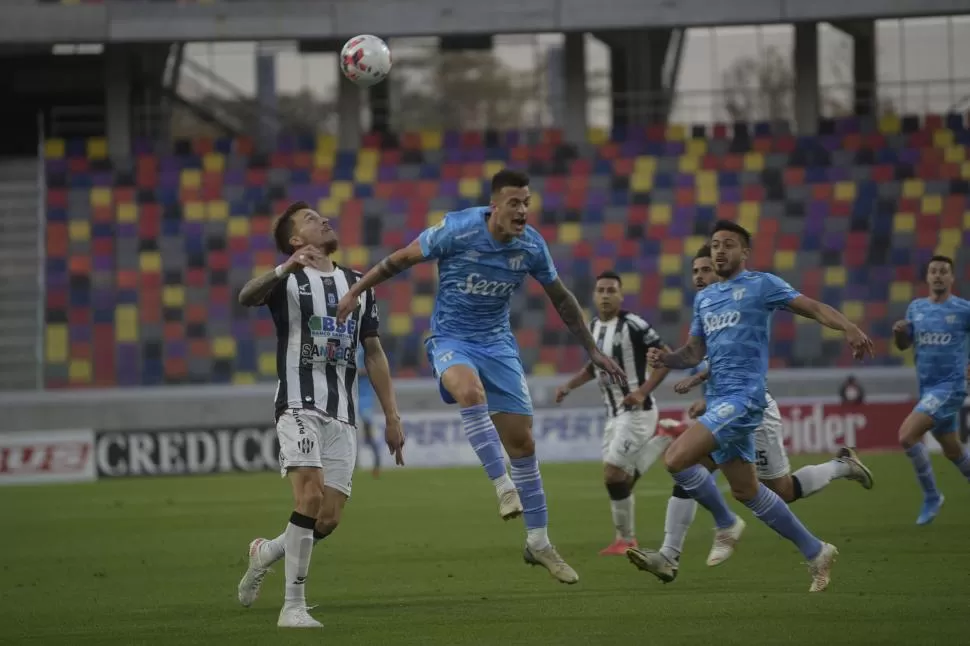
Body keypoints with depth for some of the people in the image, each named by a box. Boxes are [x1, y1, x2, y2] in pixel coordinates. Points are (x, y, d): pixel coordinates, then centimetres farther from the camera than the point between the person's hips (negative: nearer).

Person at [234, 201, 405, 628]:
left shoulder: (358, 285, 18)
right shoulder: (287, 280, 1)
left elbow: (374, 353, 22)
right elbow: (247, 297, -21)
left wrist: (392, 418, 16)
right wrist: (286, 270, -40)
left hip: (342, 416, 5)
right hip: (299, 406, -5)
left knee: (328, 520, -2)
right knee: (310, 496, -22)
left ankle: (266, 553, 28)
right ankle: (293, 606, -15)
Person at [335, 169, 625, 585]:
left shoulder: (531, 246, -6)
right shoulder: (457, 230, -19)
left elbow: (561, 299, 10)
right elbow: (400, 259, -6)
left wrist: (593, 351, 14)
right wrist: (355, 291, -6)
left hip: (498, 343, 4)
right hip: (451, 340, -4)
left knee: (522, 441, 1)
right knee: (470, 391, -39)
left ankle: (538, 542, 12)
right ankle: (503, 485, -31)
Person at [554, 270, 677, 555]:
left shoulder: (633, 325, -14)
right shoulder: (592, 328, 10)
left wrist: (642, 392, -22)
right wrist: (569, 386, 10)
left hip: (637, 411, -8)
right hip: (614, 414, 8)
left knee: (613, 473, -12)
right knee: (619, 480, 5)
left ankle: (625, 539, 1)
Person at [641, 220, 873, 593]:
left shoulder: (761, 285, 0)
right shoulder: (704, 298, 20)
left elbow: (813, 308, -6)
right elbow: (694, 353, 21)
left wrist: (848, 327, -25)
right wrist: (665, 359, 0)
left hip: (743, 396, -8)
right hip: (718, 399, 8)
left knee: (676, 459, -20)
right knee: (745, 490, 12)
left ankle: (726, 525, 2)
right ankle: (815, 553, 23)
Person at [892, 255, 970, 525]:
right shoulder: (916, 308, 8)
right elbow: (904, 344, 15)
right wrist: (899, 331, -6)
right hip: (927, 387, 6)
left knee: (907, 435, -21)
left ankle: (931, 496, -5)